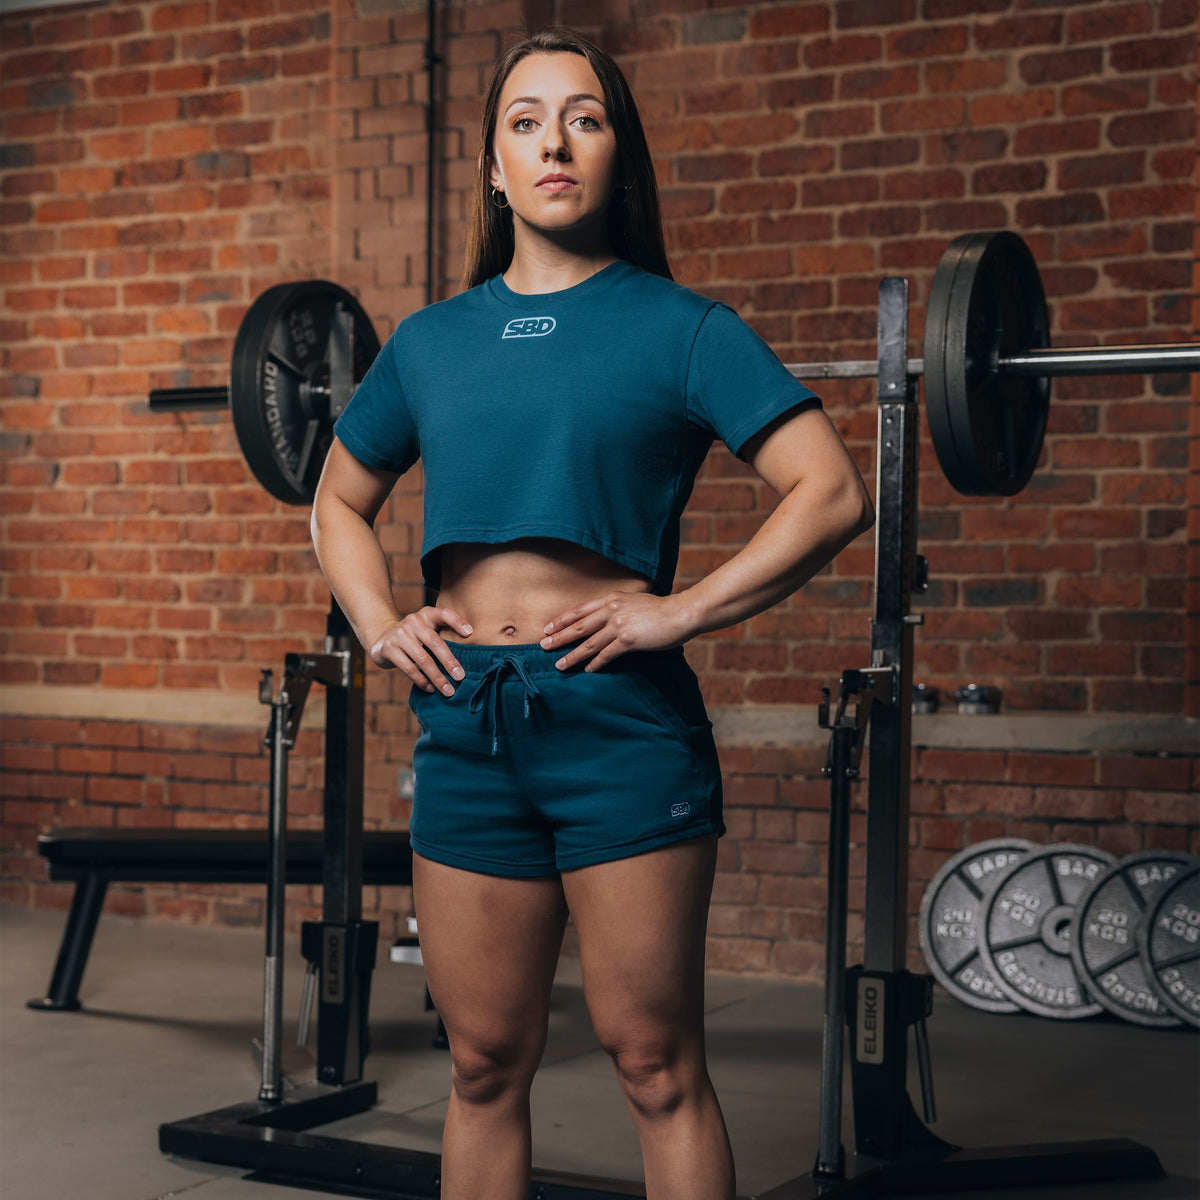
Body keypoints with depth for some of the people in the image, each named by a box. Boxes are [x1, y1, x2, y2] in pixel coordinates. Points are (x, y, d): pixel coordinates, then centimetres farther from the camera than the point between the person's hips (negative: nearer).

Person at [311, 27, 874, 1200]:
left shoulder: (679, 328, -1)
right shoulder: (431, 341, 12)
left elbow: (832, 493, -9)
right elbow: (338, 502, 25)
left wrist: (681, 612, -14)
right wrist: (379, 625, 8)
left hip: (621, 719, -4)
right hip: (465, 720, 4)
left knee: (655, 1066, 3)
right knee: (484, 1067, 13)